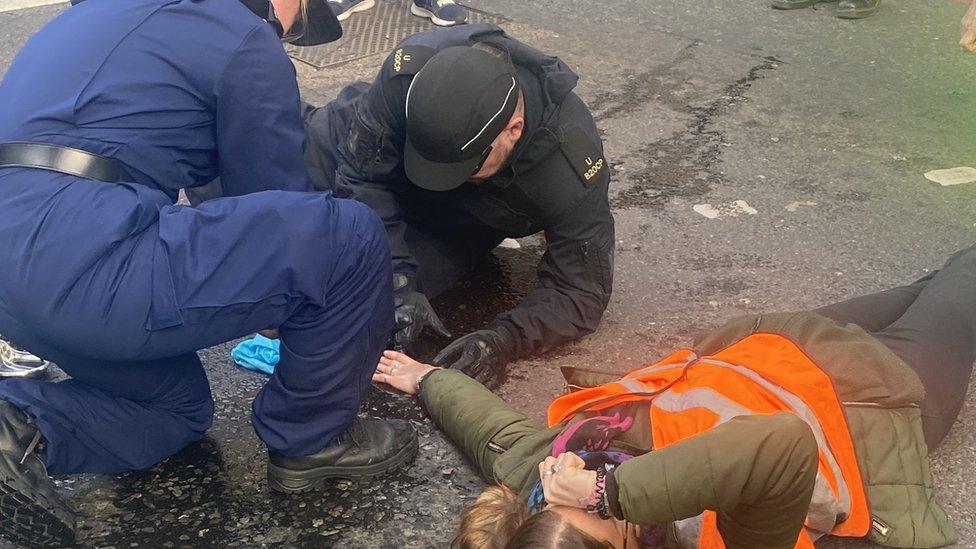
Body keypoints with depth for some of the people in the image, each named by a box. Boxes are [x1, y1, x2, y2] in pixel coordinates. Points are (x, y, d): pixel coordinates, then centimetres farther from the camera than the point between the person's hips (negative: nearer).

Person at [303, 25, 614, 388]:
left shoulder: (571, 162, -39)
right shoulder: (413, 68, -38)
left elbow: (581, 291, -30)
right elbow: (361, 173, -28)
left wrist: (505, 341, -46)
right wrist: (400, 281, -38)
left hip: (460, 216, -1)